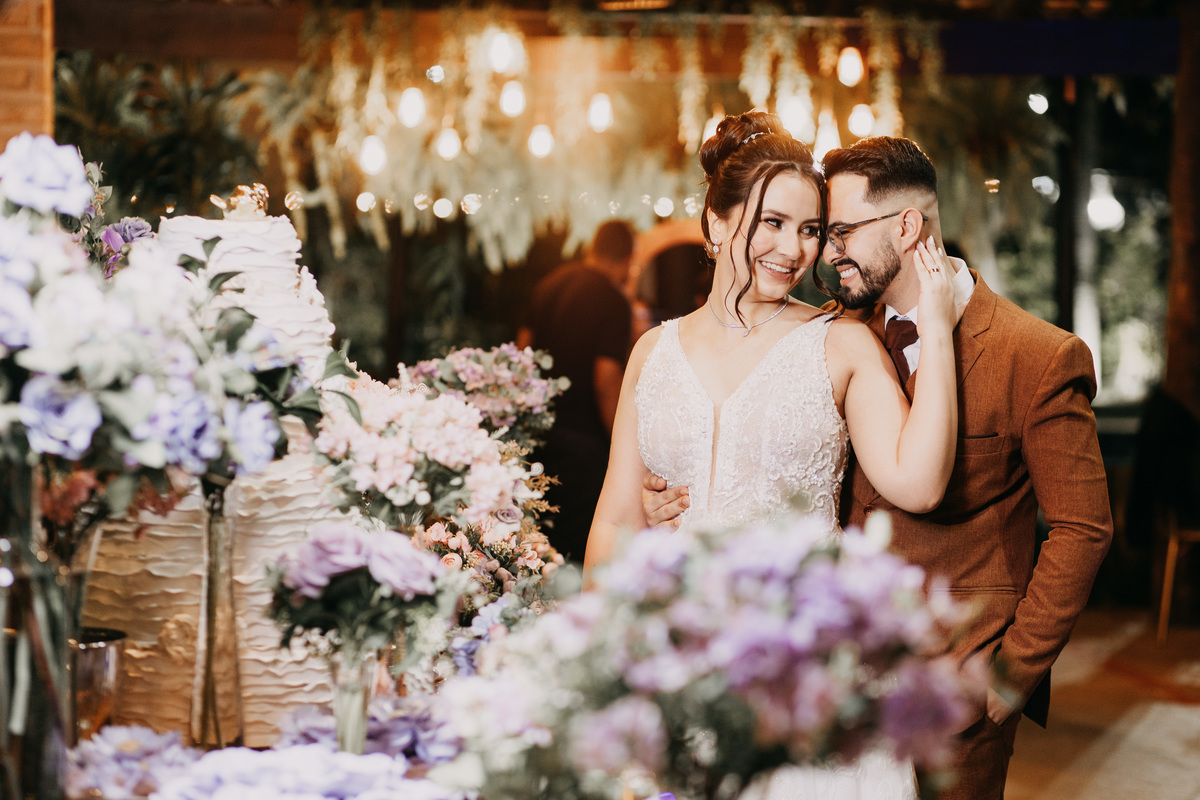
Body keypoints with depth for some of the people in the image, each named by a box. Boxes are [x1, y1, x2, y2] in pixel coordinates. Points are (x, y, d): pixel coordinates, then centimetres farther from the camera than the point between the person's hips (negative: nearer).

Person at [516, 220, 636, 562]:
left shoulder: (549, 283, 8)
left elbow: (524, 344, 14)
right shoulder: (615, 302, -14)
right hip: (582, 437, -7)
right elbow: (606, 380, -19)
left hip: (539, 426, 7)